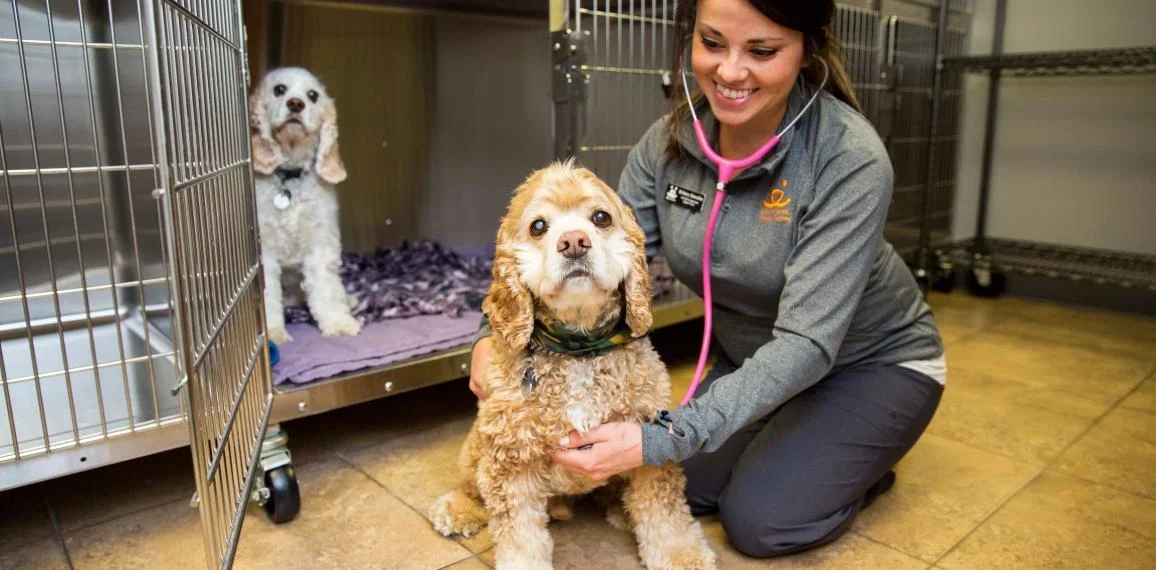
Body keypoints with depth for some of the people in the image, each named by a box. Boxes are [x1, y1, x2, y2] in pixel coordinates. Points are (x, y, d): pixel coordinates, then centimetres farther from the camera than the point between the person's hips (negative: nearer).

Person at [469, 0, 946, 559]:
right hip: (754, 359, 5)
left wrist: (658, 439, -42)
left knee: (759, 520, -14)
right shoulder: (667, 142, -16)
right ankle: (796, 439, 25)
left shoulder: (851, 158, -31)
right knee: (683, 486, -1)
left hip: (873, 361, -4)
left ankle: (866, 459, 16)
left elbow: (807, 342, -35)